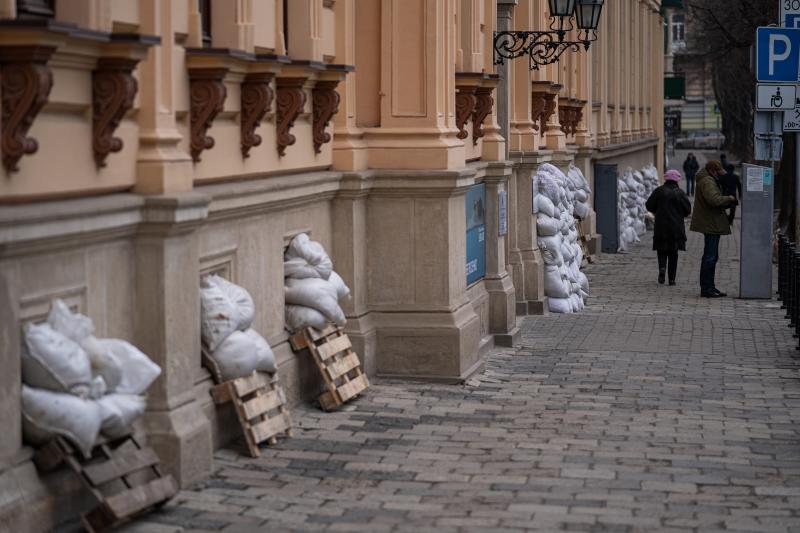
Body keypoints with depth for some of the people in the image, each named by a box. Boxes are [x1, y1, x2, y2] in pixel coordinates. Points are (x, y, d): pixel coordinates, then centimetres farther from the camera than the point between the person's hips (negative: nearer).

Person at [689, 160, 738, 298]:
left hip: (712, 224, 11)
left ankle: (709, 287, 22)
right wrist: (729, 199, -15)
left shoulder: (711, 181, 19)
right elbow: (714, 200, -30)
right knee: (710, 257, -8)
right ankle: (706, 288, -5)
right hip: (710, 224, -11)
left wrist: (728, 203, 9)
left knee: (712, 256, 16)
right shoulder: (707, 182, -16)